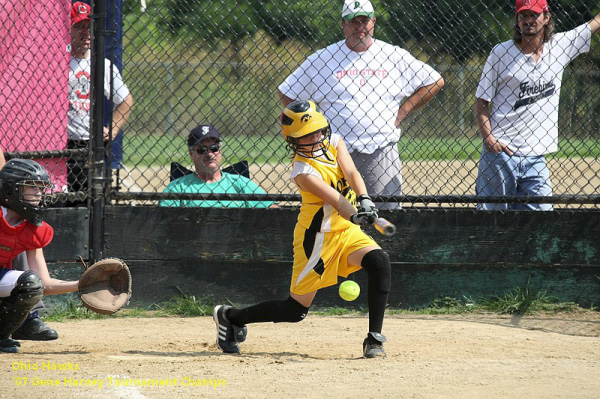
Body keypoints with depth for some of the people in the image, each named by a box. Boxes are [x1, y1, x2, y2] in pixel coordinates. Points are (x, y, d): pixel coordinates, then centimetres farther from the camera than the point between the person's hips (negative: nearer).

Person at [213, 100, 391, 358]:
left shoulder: (334, 142, -2)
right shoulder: (302, 170, -22)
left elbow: (351, 173, -17)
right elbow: (335, 199, -35)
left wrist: (365, 199, -36)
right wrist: (354, 215, -54)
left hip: (346, 230, 6)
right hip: (317, 237, -6)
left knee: (379, 261, -23)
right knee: (296, 310, -2)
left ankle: (375, 339, -17)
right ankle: (230, 317, 21)